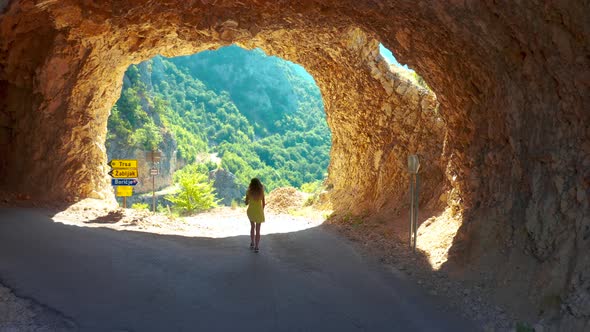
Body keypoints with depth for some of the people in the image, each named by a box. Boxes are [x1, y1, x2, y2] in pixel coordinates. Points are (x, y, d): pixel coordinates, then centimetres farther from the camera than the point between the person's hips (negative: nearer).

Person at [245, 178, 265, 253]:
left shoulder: (249, 192, -8)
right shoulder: (261, 192, -8)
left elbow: (246, 203, -2)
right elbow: (263, 203, -3)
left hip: (250, 211, 1)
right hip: (259, 212, -1)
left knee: (252, 227, 25)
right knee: (258, 230, 8)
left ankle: (252, 244, 25)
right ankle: (256, 247, 6)